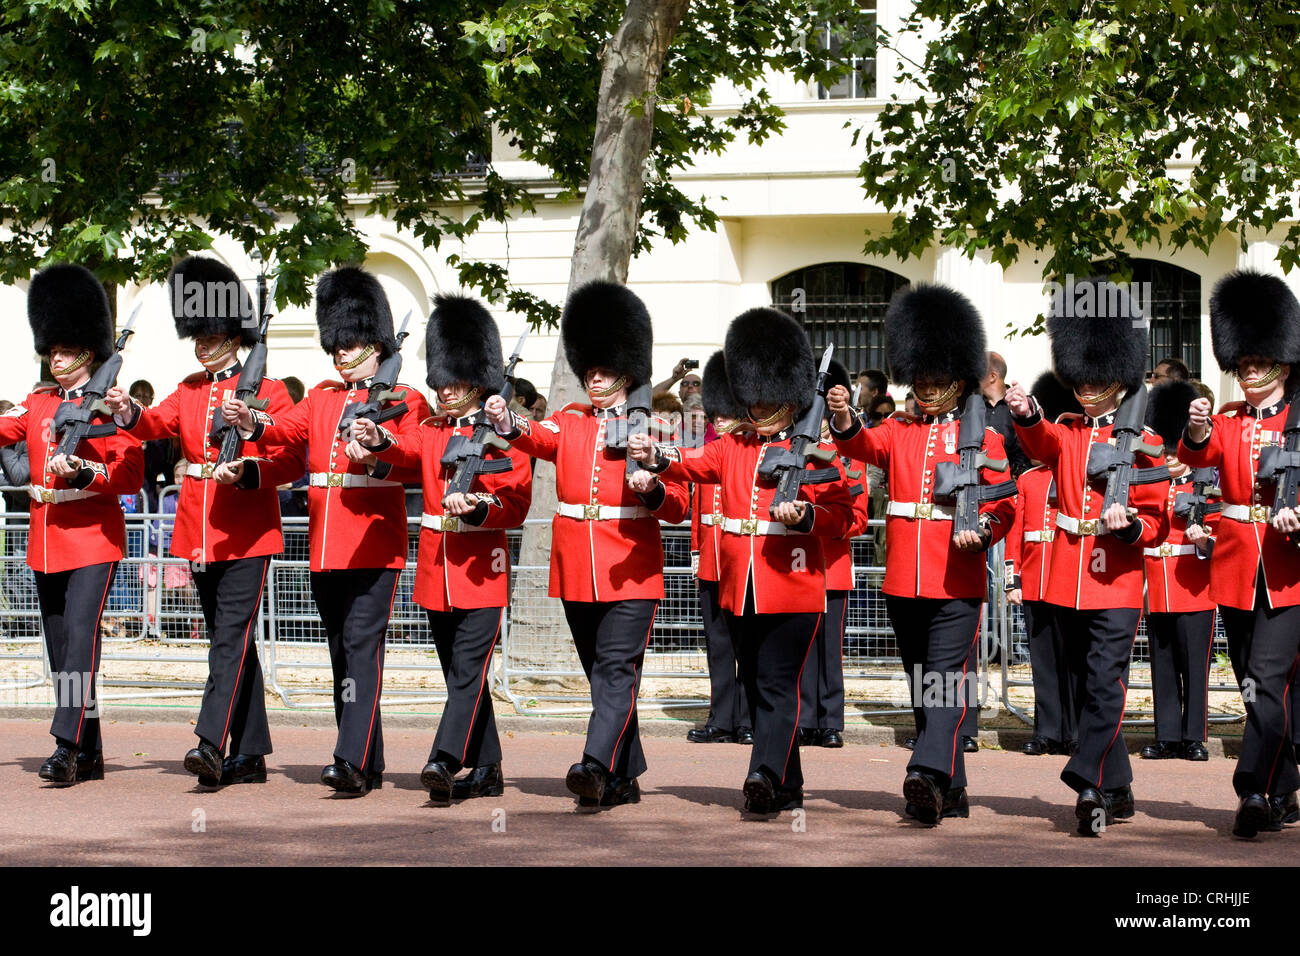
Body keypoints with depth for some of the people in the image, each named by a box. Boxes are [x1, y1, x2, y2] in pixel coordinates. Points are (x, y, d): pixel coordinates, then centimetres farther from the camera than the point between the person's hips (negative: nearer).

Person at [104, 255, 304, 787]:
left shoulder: (267, 391, -1)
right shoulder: (191, 390, 14)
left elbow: (292, 461, -7)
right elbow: (160, 424, -1)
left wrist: (247, 471, -24)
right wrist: (131, 413, -23)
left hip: (247, 534, -6)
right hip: (199, 532, 6)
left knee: (231, 636, -14)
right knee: (230, 640, 10)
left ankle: (212, 743, -23)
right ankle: (250, 754, 15)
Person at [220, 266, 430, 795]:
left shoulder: (403, 400, 2)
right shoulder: (322, 398, 17)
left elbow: (415, 465, -11)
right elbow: (288, 429, 0)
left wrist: (375, 458, -31)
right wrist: (252, 424, -22)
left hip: (374, 546, -6)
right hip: (326, 547, 6)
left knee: (362, 645, -14)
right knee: (342, 652, 9)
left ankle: (353, 761, -21)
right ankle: (371, 765, 15)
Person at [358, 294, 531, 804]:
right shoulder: (430, 430, 11)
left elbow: (517, 502, -6)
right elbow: (407, 451, -10)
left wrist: (477, 507, -25)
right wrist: (379, 440, -32)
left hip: (481, 569, -6)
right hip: (436, 568, 6)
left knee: (468, 670, -13)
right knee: (460, 673, 10)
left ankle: (445, 761, -22)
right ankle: (485, 770, 18)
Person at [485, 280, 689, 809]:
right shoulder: (570, 421, 12)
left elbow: (678, 507, -1)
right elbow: (540, 438, -11)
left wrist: (651, 490, -23)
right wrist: (508, 422, -32)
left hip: (631, 571, -4)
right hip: (577, 572, 5)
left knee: (616, 669, -15)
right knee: (600, 673, 10)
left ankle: (596, 766, -27)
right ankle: (625, 777, 19)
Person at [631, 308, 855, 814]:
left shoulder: (815, 451, 0)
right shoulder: (732, 446, 12)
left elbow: (841, 513, -3)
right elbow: (695, 464, -4)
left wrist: (804, 514, -24)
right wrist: (657, 459, -24)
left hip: (792, 588, -5)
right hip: (740, 589, 6)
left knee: (777, 684, -13)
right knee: (757, 687, 10)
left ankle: (765, 774, -24)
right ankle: (787, 788, 18)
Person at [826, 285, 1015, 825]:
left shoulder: (982, 437, 4)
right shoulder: (898, 432, 12)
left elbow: (1003, 505, 2)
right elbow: (864, 446, -8)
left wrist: (983, 531, -19)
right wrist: (843, 420, -30)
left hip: (957, 581, -5)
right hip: (904, 579, 5)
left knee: (947, 680, -15)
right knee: (922, 686, 10)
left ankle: (928, 775, -29)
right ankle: (950, 792, 18)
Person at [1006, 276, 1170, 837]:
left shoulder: (1142, 441, 1)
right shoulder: (1065, 433, 10)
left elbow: (1158, 520, 2)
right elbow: (1041, 446, -16)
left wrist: (1130, 525, -22)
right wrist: (1026, 415, -40)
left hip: (1116, 582, -5)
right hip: (1067, 579, 5)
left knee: (1105, 684, -14)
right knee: (1090, 684, 11)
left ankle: (1088, 785, -18)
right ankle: (1117, 790, 20)